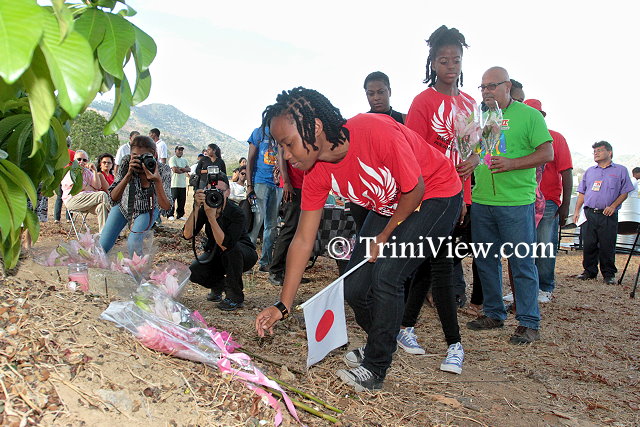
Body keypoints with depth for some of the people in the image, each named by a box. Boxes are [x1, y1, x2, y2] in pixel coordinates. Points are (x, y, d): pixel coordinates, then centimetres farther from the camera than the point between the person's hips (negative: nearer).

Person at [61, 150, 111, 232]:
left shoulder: (87, 172, 20)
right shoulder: (70, 171, 6)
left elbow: (98, 186, 5)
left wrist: (95, 171, -1)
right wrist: (94, 190, 7)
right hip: (72, 200, -5)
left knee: (101, 206, -31)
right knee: (102, 195, -27)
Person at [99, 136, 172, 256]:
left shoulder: (163, 170, -29)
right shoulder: (127, 162, -27)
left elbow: (166, 206, -33)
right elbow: (113, 198, -30)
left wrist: (157, 181, -47)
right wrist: (129, 174, -42)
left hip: (147, 210, -1)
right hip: (124, 205, 2)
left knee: (133, 243, -24)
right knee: (102, 247, -1)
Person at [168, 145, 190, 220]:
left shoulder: (184, 160, 18)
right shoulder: (172, 159, -3)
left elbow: (189, 169, 5)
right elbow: (174, 170, -16)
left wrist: (180, 168, -11)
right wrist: (184, 170, -2)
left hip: (183, 184, 6)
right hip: (174, 183, -6)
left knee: (182, 200, 7)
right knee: (172, 199, -5)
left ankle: (180, 215, 16)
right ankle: (170, 215, 3)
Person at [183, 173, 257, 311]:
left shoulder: (236, 214, -30)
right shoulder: (204, 209, -16)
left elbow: (225, 245, -42)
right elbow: (187, 235, -28)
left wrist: (211, 216, -48)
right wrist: (197, 208, -40)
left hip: (243, 255, -4)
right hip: (215, 254, 4)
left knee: (232, 248, -37)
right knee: (193, 272, -21)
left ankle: (235, 297, -18)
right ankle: (218, 284, 14)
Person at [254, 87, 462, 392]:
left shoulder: (376, 132, -36)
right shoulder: (316, 173, -15)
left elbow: (415, 189, -22)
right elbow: (303, 240, -11)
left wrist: (385, 237, -9)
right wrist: (282, 306, -14)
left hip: (437, 196, -6)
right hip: (387, 207, 6)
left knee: (385, 275, -20)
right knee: (354, 287, 0)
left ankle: (375, 369, 0)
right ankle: (380, 344, 29)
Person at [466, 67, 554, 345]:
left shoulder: (529, 115, 0)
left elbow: (547, 153, -5)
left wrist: (512, 164, -19)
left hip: (516, 201, -5)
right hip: (481, 201, 5)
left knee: (522, 263, -1)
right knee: (485, 261, 11)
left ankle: (529, 323, 9)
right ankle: (493, 314, 25)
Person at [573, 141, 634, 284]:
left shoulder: (620, 170, 7)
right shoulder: (589, 171, 17)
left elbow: (624, 192, 3)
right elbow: (582, 193, 17)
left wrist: (613, 206, -12)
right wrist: (577, 210, 7)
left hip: (608, 216, -3)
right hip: (589, 214, 3)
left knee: (607, 246, -1)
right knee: (588, 244, 4)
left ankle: (609, 274, 10)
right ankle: (589, 271, 16)